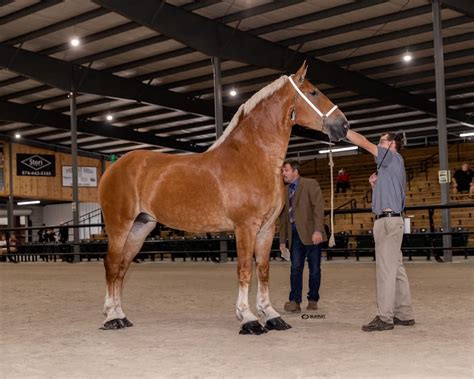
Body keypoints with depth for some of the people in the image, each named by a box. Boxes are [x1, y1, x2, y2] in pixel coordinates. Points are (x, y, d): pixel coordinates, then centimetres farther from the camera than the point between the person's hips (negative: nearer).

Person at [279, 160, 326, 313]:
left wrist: (318, 230, -18)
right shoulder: (284, 190, 16)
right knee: (296, 267, -7)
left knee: (314, 269, 2)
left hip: (311, 232, -4)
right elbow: (283, 216, 18)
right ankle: (294, 301, -10)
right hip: (295, 234, 4)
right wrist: (282, 239, 15)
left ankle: (313, 300, 14)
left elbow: (318, 207, -8)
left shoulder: (310, 184, 1)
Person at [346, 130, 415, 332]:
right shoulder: (388, 165, 24)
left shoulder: (394, 158, -3)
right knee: (396, 268, 10)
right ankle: (404, 314, 15)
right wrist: (374, 183, 10)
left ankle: (384, 317, -10)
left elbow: (364, 143, -8)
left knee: (385, 268, -10)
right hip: (389, 220, 10)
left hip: (388, 220, -10)